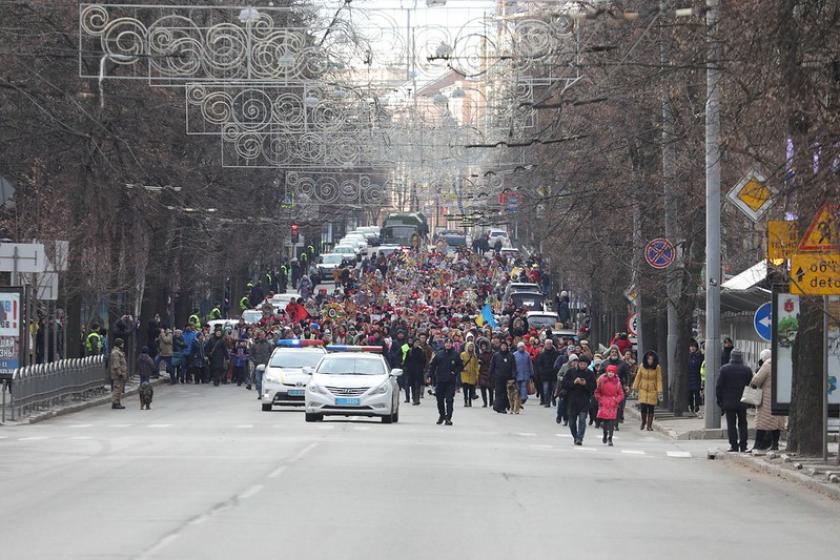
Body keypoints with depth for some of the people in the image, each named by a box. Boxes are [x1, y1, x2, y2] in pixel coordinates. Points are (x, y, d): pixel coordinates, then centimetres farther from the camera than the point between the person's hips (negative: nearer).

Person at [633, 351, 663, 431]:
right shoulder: (642, 366, -3)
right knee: (643, 407, -5)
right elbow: (638, 377, 4)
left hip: (652, 390, -1)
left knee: (651, 409, 0)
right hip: (643, 389, 1)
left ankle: (649, 425, 10)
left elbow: (659, 380, -6)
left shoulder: (657, 368, -7)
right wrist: (635, 387, 2)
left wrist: (659, 391, -11)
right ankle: (643, 422, 20)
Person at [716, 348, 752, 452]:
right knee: (742, 424, 10)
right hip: (743, 403, 2)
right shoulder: (747, 370, -1)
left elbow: (719, 386, -5)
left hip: (729, 402, -2)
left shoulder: (725, 369, -7)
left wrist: (720, 401, 4)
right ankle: (743, 446, 7)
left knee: (731, 424, 1)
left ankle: (734, 446, -3)